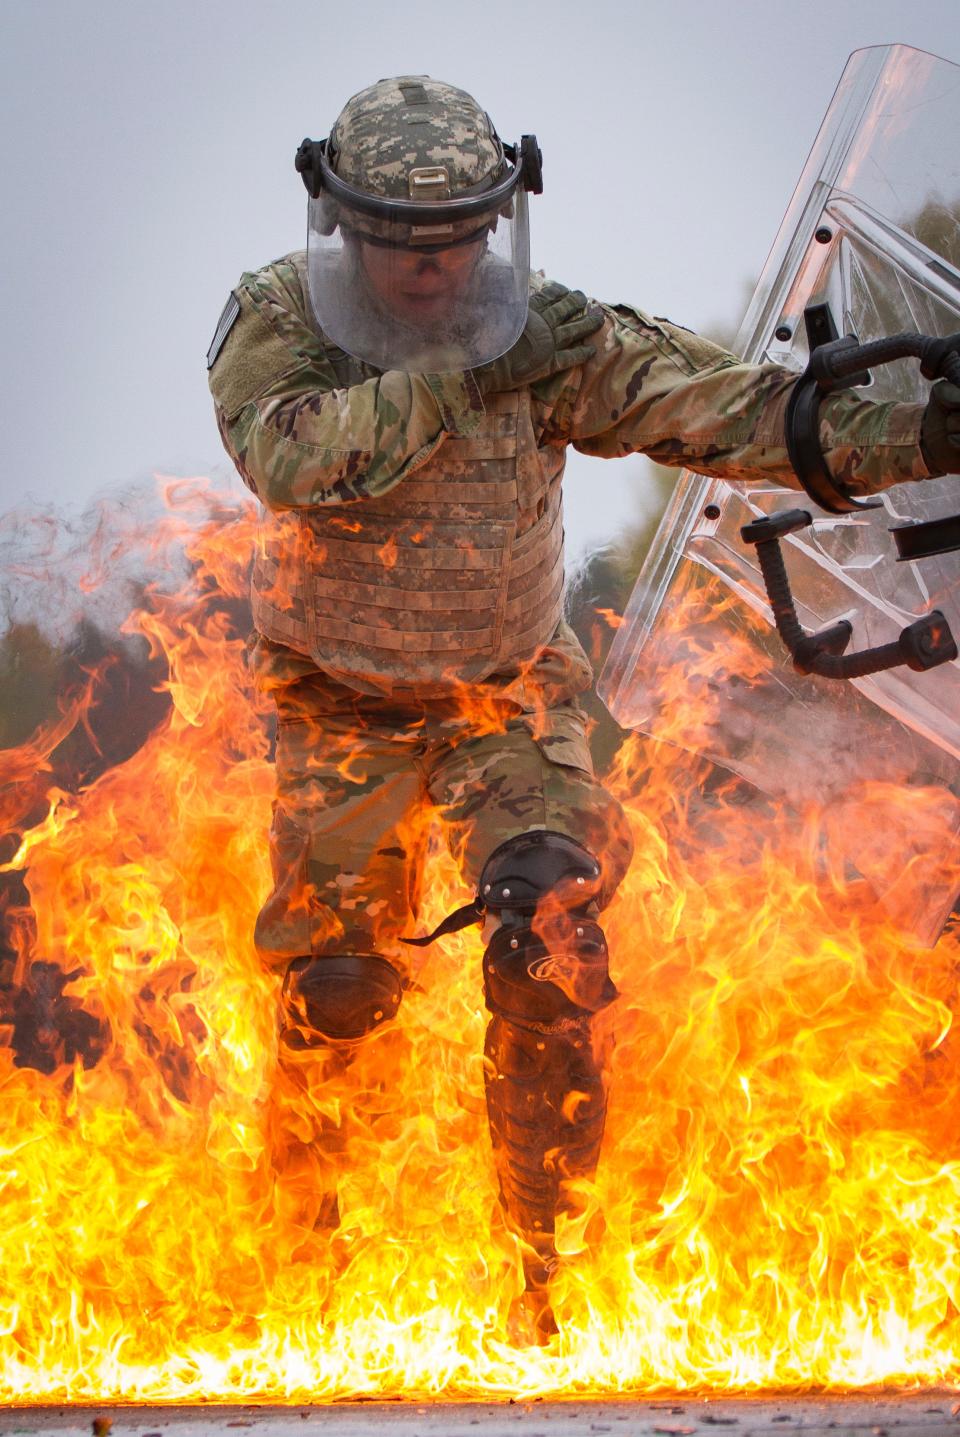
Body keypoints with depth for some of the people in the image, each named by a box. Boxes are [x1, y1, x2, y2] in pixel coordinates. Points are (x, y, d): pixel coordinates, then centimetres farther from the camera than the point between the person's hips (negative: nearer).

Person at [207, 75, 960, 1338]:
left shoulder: (550, 335, -15)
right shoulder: (275, 322, -15)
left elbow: (718, 406, -27)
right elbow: (292, 460, -35)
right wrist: (464, 377, -36)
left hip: (507, 697, 0)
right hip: (345, 710, 0)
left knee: (551, 946, -18)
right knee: (336, 982, 2)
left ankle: (546, 1248, -4)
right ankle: (298, 1221, 30)